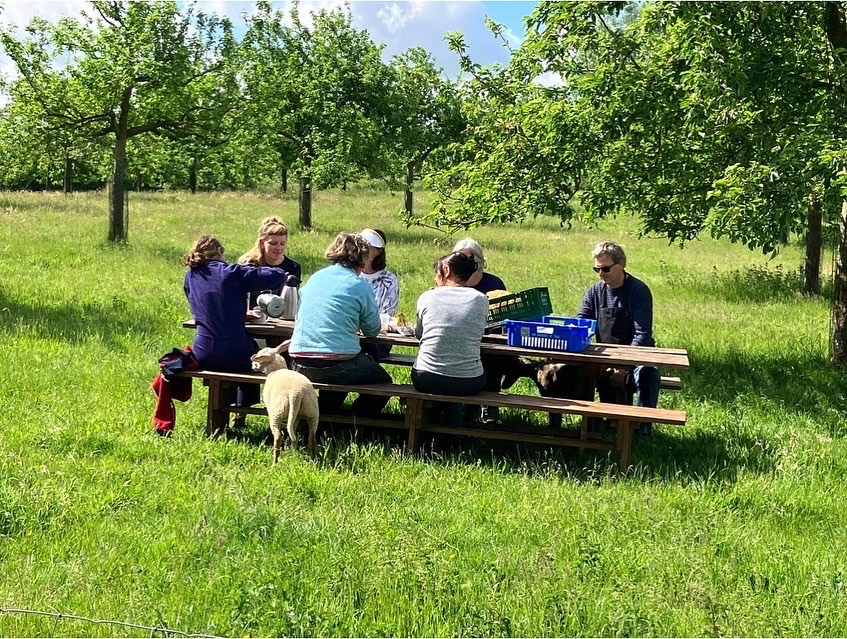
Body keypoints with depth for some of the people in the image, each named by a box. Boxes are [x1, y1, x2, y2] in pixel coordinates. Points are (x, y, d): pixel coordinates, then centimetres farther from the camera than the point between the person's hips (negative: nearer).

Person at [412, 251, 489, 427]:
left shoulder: (427, 297, -2)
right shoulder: (481, 300, -1)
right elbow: (477, 335, 11)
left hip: (426, 380, 0)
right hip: (469, 384, 0)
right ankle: (454, 423, 34)